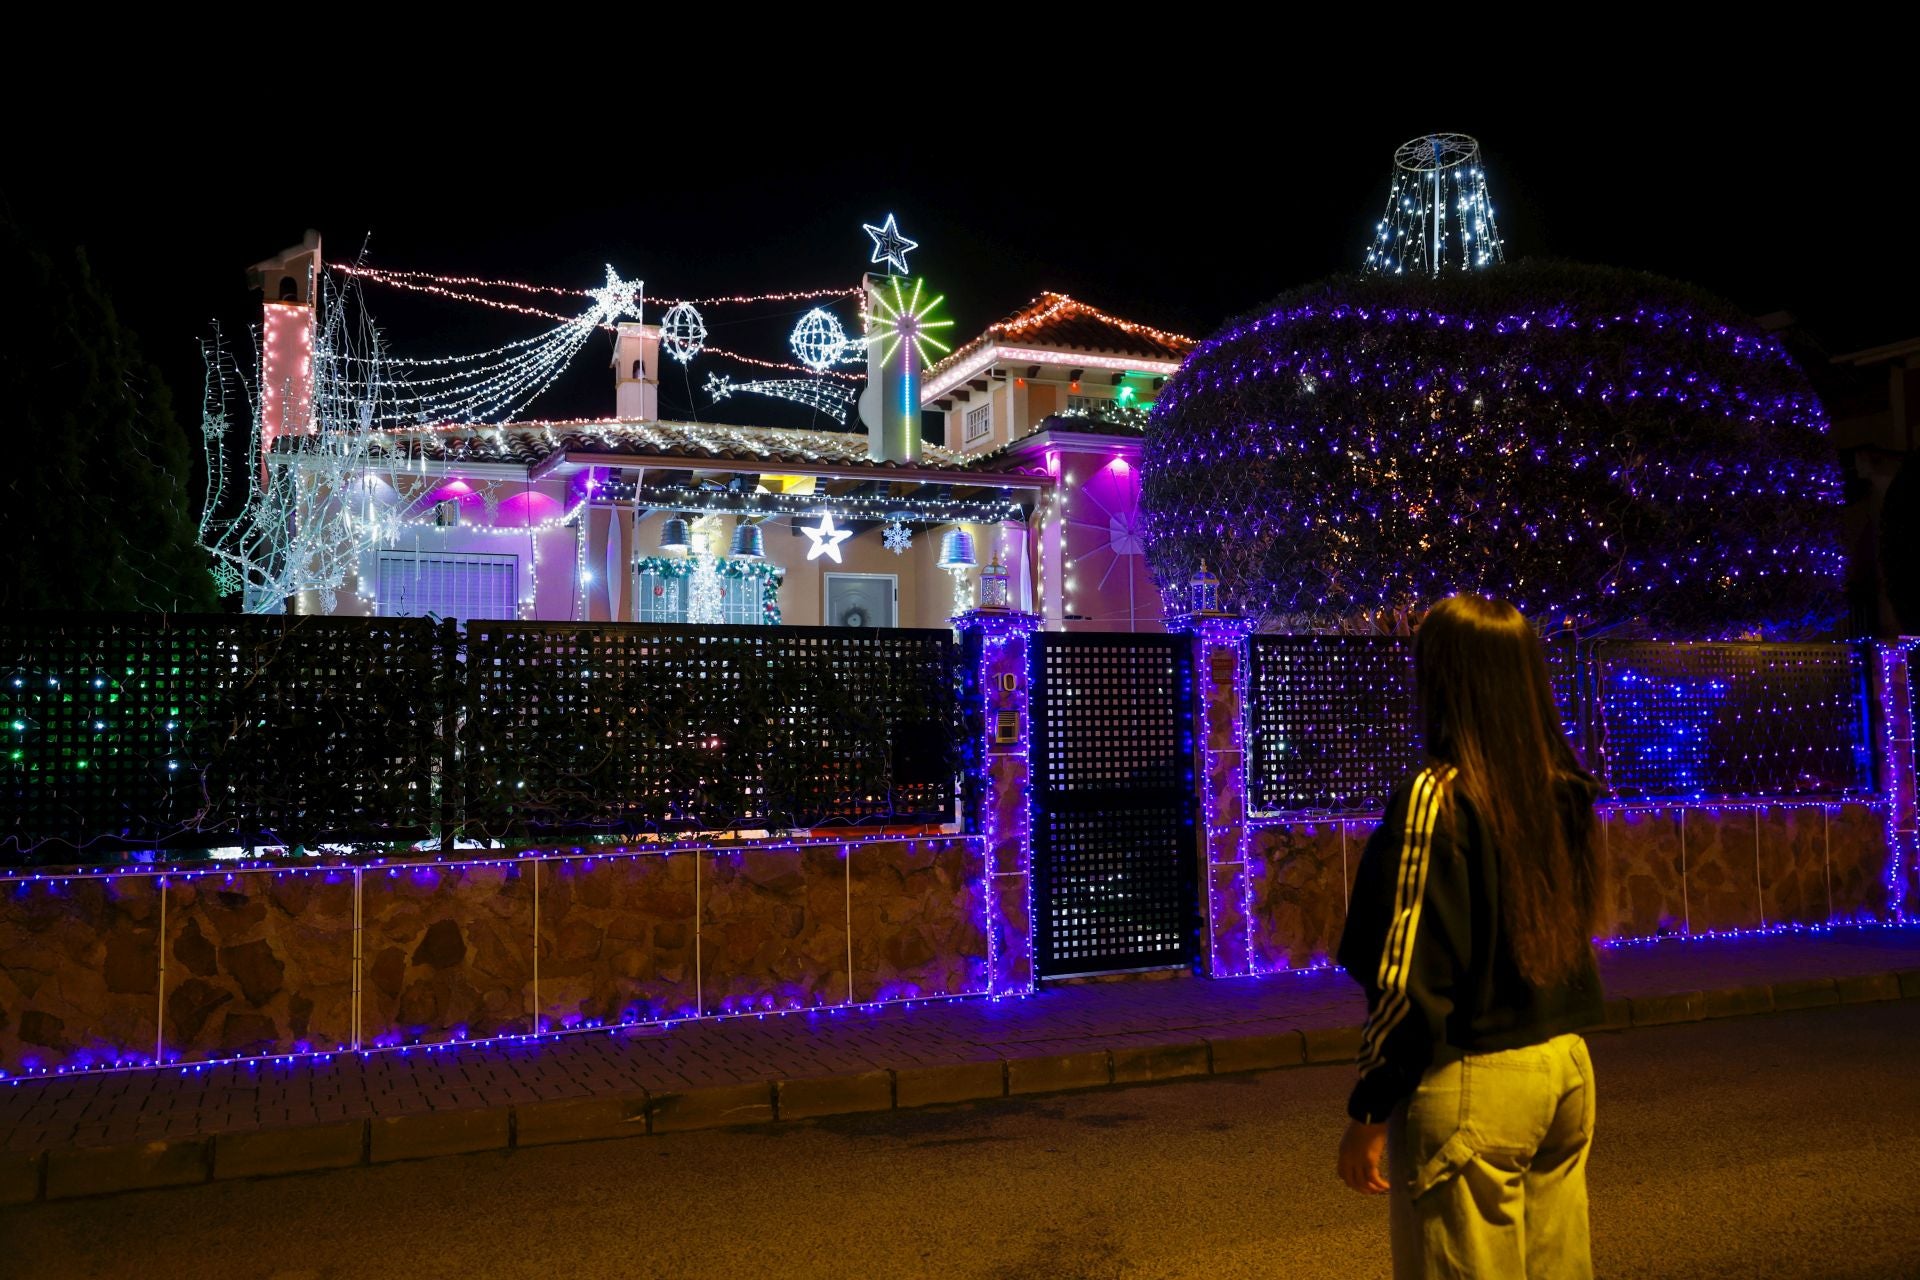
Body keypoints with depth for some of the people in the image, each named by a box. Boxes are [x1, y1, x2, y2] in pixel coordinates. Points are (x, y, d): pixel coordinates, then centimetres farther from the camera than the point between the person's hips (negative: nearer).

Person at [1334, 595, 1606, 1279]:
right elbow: (1571, 934, 15)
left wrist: (1368, 1113, -10)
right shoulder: (1565, 791, 4)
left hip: (1472, 1081, -7)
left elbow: (1409, 977, -17)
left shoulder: (1438, 796, -16)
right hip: (1566, 1066, 7)